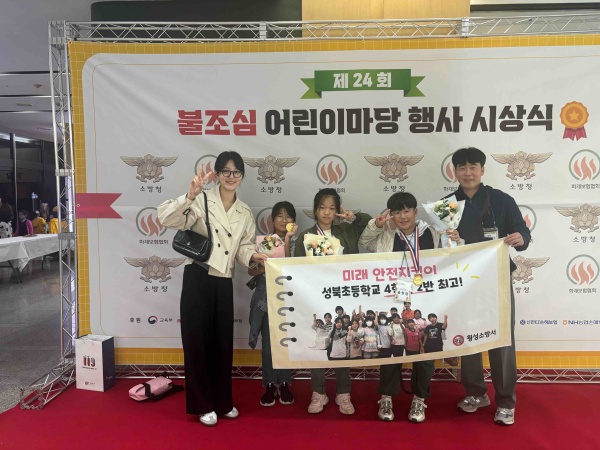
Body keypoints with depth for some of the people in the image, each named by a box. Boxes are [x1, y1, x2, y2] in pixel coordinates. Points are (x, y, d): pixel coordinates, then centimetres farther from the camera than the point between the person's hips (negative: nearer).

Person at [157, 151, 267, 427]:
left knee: (223, 342, 14)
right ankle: (203, 404, 21)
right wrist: (190, 195, -34)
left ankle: (222, 401, 32)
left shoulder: (245, 212, 9)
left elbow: (243, 247, 11)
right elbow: (167, 218, -21)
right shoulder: (202, 202, -8)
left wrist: (253, 256, -10)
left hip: (224, 283, 5)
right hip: (197, 279, -5)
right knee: (197, 341, 4)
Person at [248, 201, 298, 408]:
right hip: (265, 299, 0)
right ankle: (269, 385, 18)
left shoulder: (295, 242, -1)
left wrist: (287, 239, -19)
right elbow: (251, 270, 2)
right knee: (268, 343, 6)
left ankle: (284, 384, 22)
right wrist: (265, 267, -17)